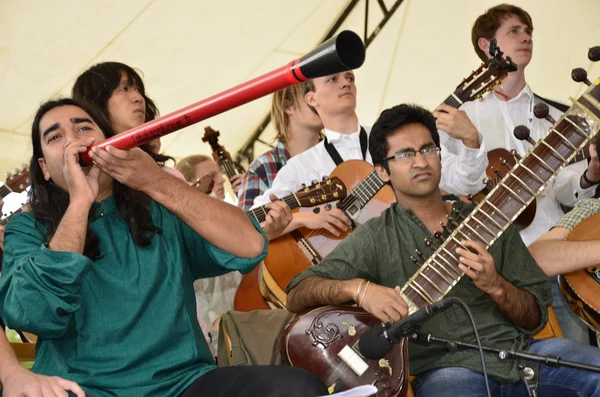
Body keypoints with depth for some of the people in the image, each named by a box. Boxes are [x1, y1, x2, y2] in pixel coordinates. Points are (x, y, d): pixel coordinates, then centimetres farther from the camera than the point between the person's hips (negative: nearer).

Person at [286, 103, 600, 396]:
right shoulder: (375, 238, 8)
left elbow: (536, 316, 14)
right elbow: (297, 295, 1)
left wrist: (496, 286, -7)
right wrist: (357, 287, -18)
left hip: (520, 350, 3)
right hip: (444, 367, -2)